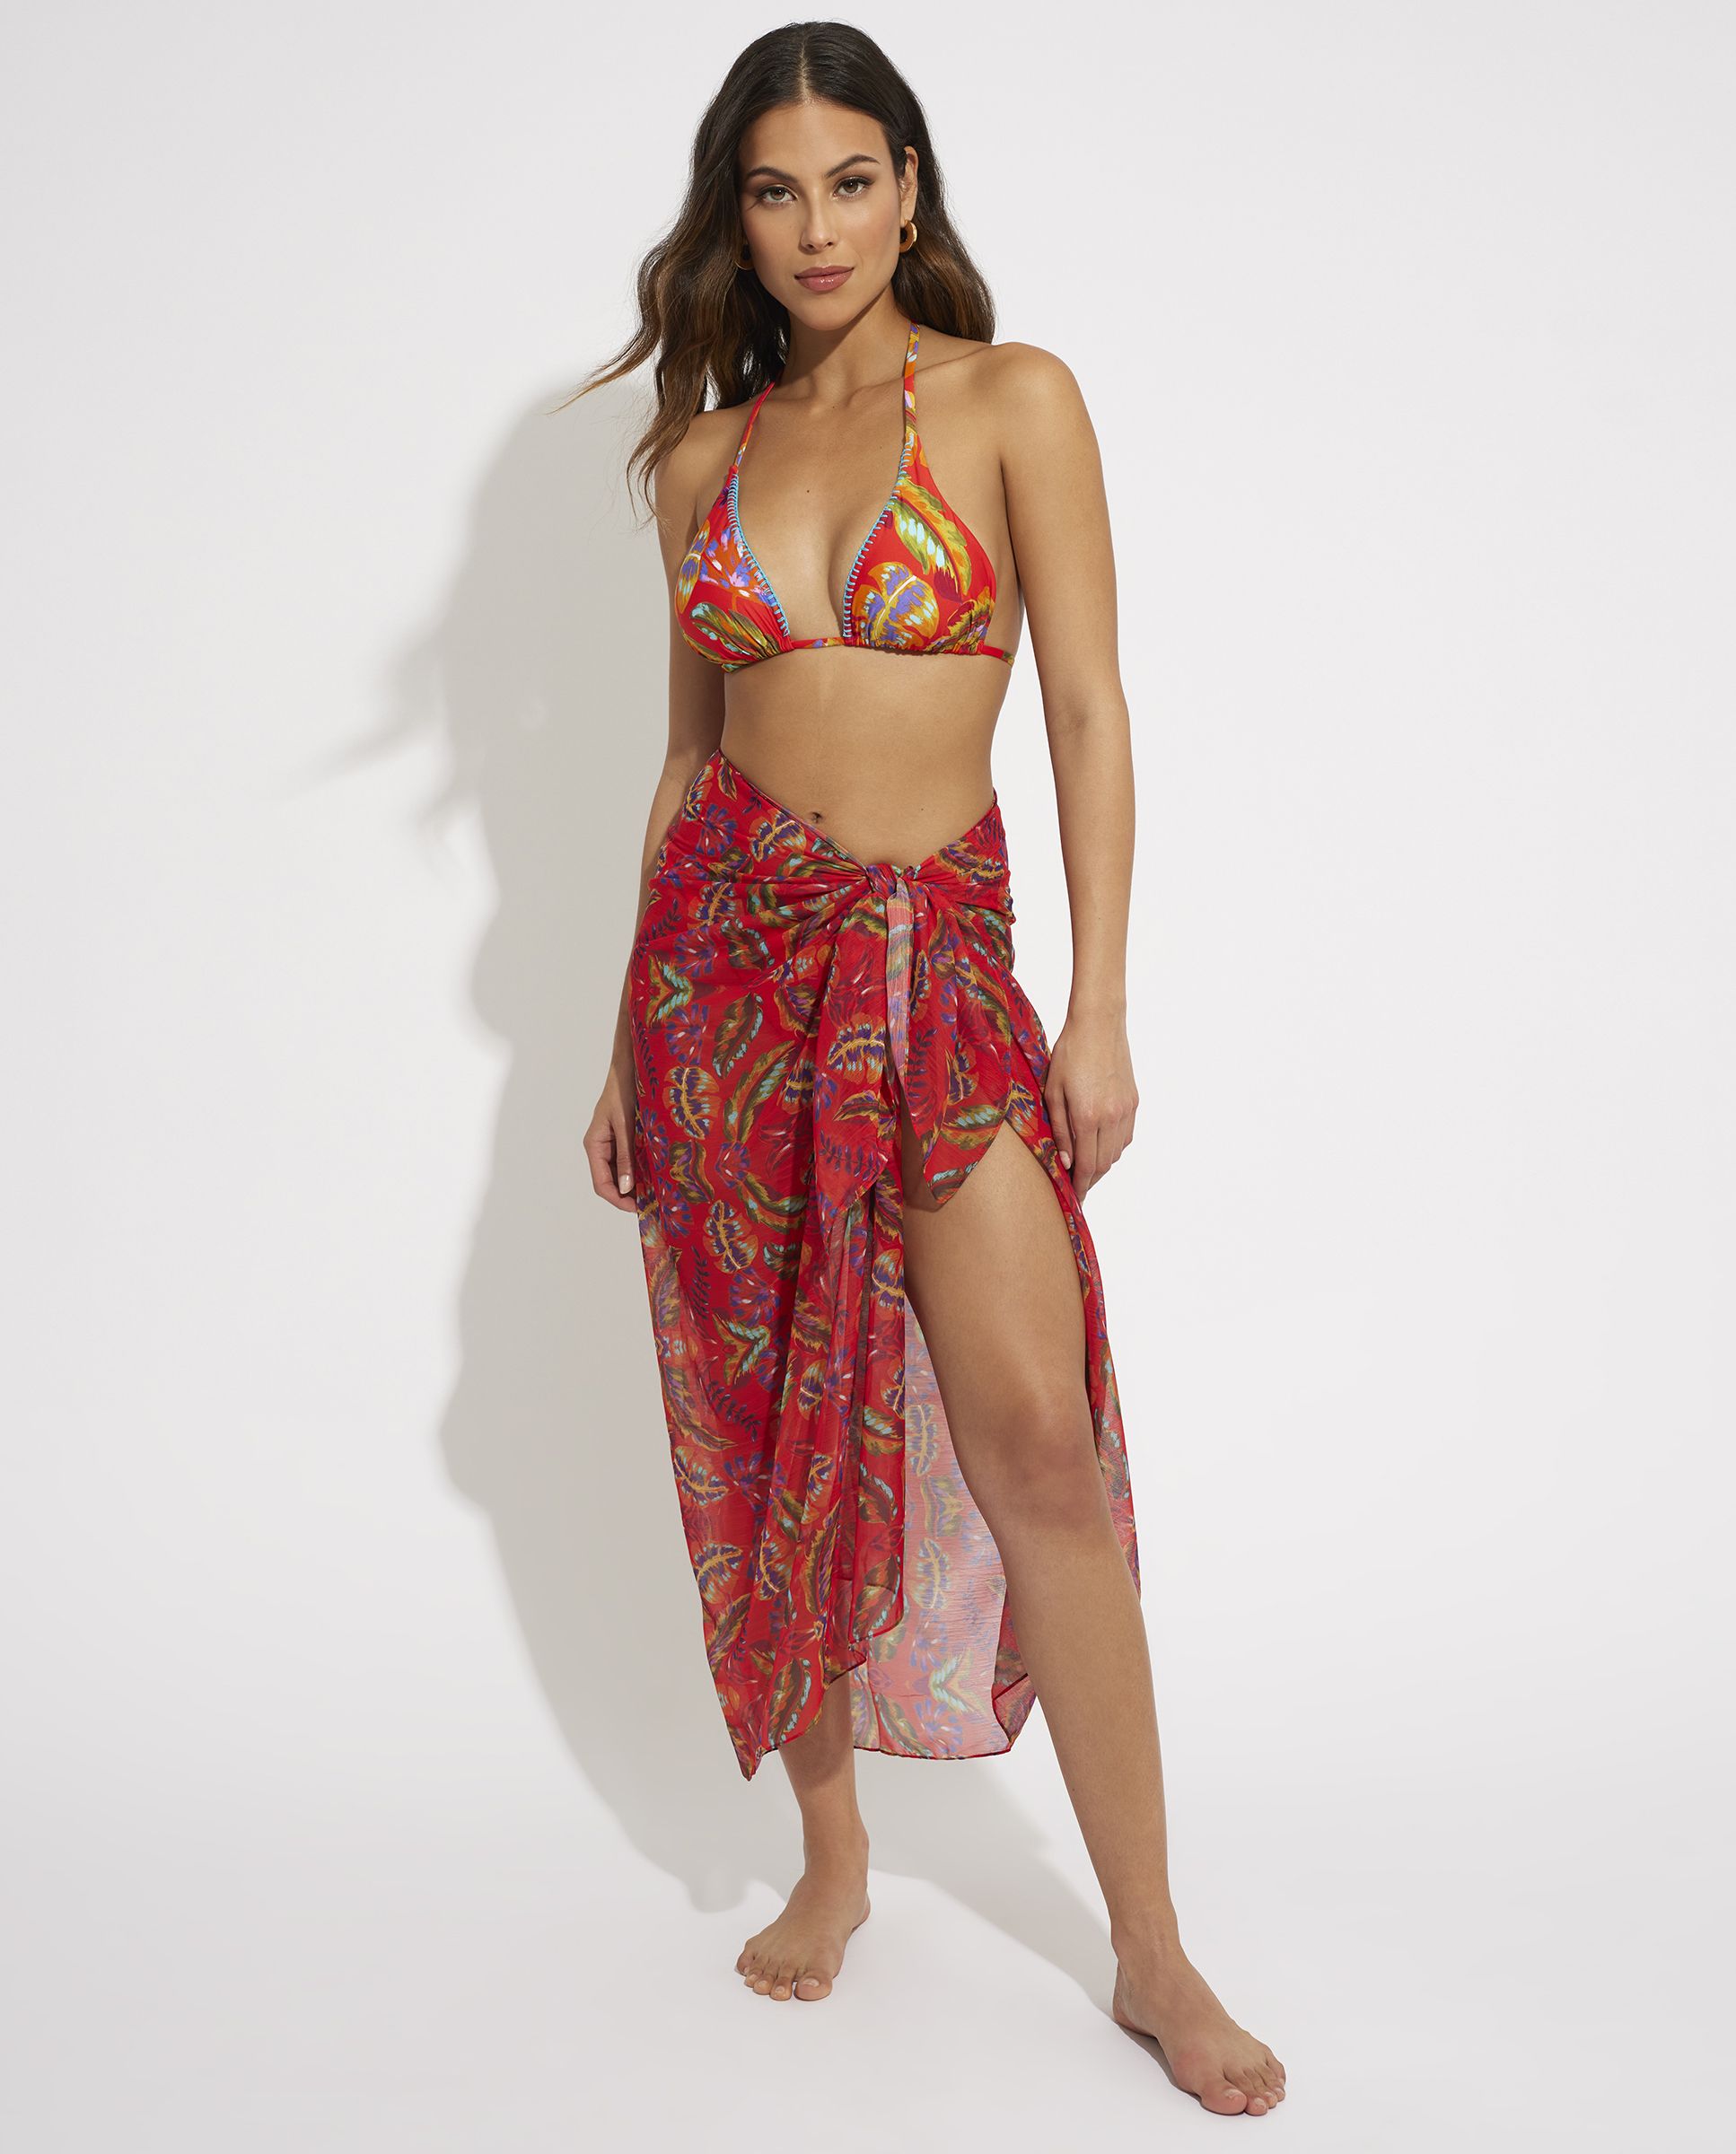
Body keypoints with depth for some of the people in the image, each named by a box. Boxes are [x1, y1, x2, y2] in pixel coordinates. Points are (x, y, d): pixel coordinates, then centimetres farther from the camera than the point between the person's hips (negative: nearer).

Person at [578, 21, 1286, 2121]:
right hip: (726, 954, 3)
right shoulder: (706, 457, 10)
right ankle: (831, 1851, 27)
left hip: (936, 961, -3)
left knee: (1038, 1444, -9)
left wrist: (1101, 1005, -9)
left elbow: (1089, 711, -3)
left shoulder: (1015, 402, 0)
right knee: (773, 1430, 8)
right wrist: (626, 1042, 14)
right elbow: (687, 752, 14)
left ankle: (1154, 1955, 5)